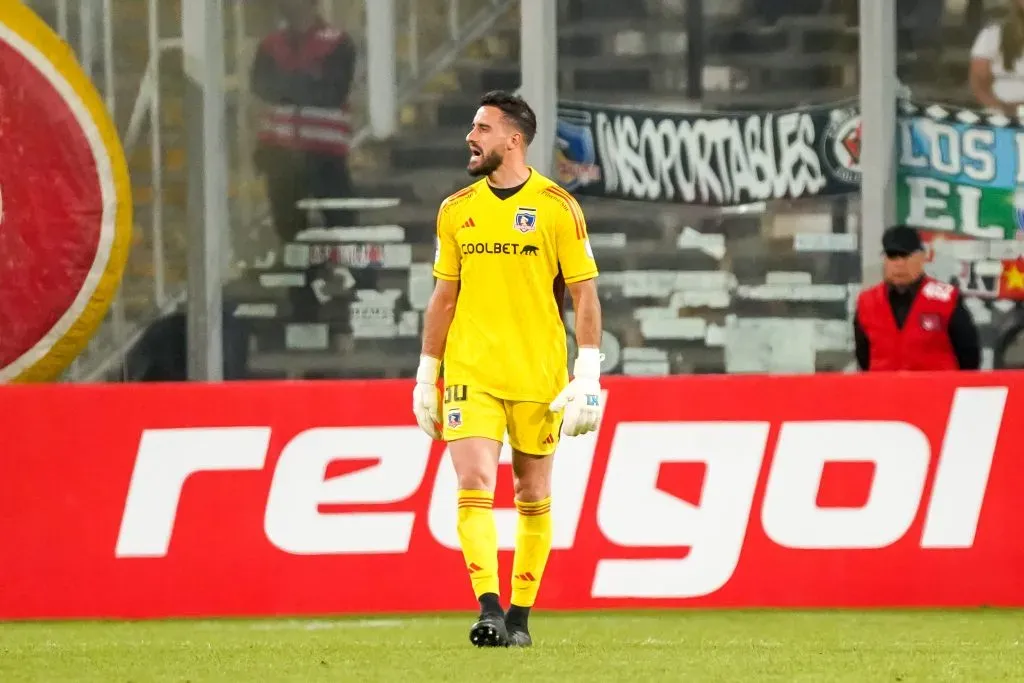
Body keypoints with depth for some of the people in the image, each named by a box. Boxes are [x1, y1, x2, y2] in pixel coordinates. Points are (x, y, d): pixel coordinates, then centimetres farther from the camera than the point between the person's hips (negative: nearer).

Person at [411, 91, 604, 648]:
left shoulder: (556, 207, -3)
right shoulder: (456, 210, 8)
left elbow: (584, 294, -2)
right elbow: (444, 297, 14)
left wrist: (588, 376, -10)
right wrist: (426, 376, 12)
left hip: (537, 375, -2)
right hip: (470, 371, 2)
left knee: (532, 496, 5)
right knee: (473, 487, -13)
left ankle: (519, 617, 14)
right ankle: (489, 609, -18)